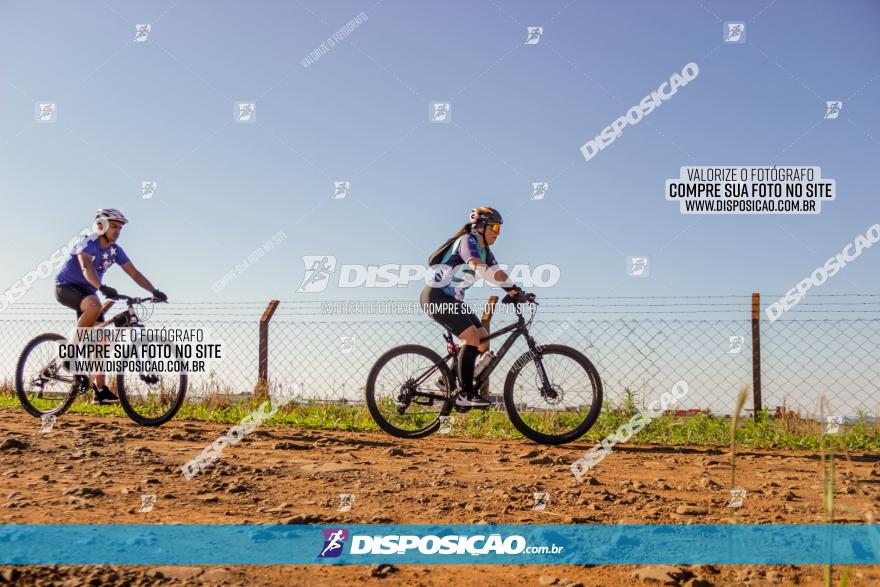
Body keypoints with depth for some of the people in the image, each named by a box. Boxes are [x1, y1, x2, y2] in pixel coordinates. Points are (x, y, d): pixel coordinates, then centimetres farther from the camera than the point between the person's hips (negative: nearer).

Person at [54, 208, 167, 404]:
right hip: (66, 287, -7)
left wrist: (154, 291, -14)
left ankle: (100, 390, 1)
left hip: (87, 291, 7)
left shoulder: (115, 251, -1)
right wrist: (102, 288, -56)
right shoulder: (88, 243, -21)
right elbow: (87, 267, -40)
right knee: (94, 305, -39)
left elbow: (134, 273, -2)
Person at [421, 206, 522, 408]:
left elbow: (498, 272, 4)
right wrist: (512, 286, -34)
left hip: (452, 300, 10)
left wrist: (516, 292, -12)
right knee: (472, 338, -21)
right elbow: (480, 268, -32)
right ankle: (465, 394, -16)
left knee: (483, 342, 4)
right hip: (436, 297, -10)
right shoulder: (468, 241, -15)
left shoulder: (484, 250, 14)